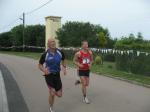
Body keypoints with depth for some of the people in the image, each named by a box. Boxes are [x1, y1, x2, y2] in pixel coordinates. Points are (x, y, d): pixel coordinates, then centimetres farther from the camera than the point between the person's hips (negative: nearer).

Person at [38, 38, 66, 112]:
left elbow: (63, 60, 16)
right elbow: (40, 65, 1)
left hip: (57, 75, 3)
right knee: (52, 93, -6)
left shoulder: (60, 52, -3)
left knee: (59, 95, 5)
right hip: (49, 75, -3)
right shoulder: (45, 55, -10)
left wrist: (64, 68, -1)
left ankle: (52, 91, 41)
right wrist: (44, 70, -19)